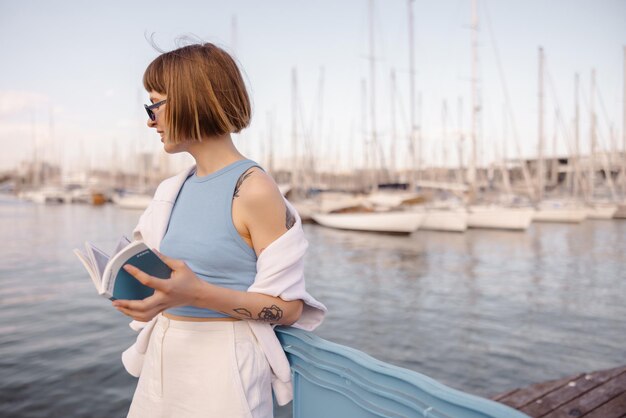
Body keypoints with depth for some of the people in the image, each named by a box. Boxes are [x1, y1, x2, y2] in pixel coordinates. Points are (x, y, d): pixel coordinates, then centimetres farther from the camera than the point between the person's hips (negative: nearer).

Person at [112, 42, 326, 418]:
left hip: (224, 363, -7)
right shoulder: (175, 190, 5)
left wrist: (197, 294, -28)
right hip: (164, 359, 7)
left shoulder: (254, 190, -17)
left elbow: (288, 307, -17)